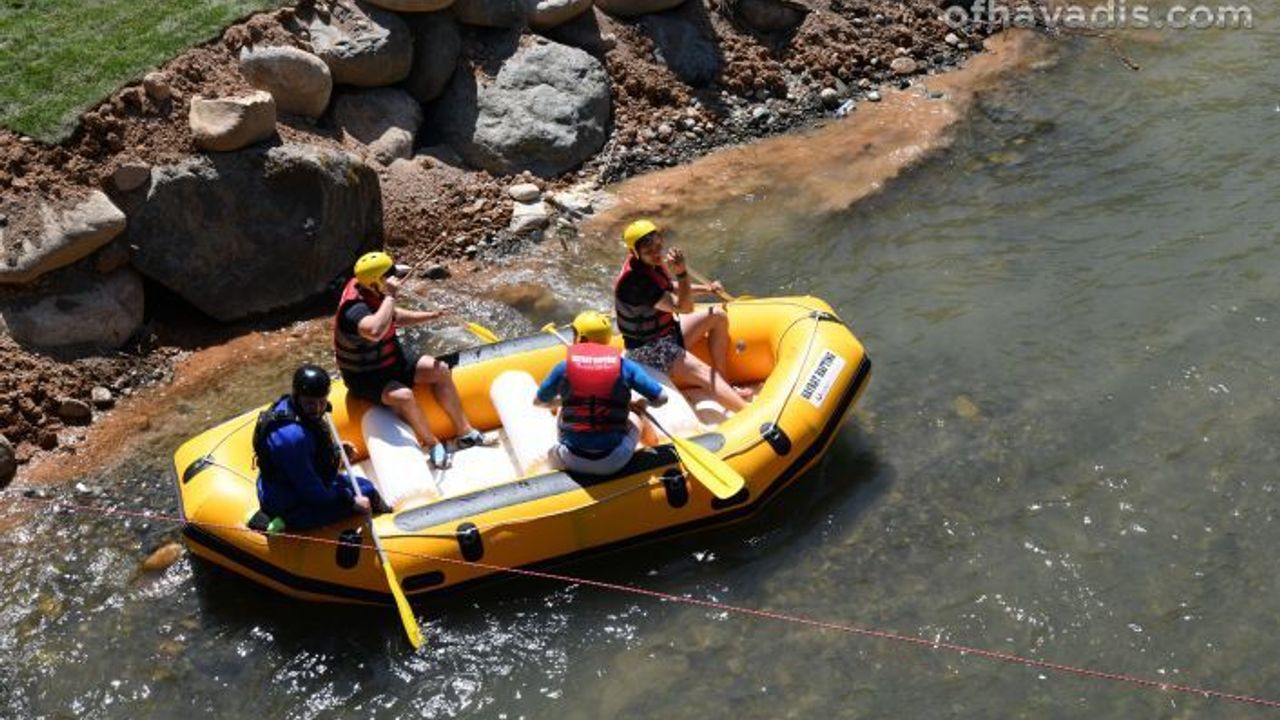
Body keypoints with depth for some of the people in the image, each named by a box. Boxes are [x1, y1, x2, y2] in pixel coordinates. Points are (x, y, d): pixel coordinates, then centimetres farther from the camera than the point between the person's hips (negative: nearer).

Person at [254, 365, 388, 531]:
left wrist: (336, 451, 1)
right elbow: (311, 491, -27)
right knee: (366, 493, -10)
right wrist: (351, 501, -20)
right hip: (292, 510, -10)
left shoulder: (285, 405, -3)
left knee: (364, 485, 18)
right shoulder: (293, 436, -34)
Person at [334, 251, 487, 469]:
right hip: (365, 376, -9)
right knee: (402, 396, -34)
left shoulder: (373, 295, -4)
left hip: (391, 358, 9)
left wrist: (428, 316, 1)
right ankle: (433, 446, -12)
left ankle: (464, 431, 9)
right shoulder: (354, 309, -32)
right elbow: (375, 331, -54)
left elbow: (394, 316, 16)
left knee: (440, 371, 2)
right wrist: (390, 296, -42)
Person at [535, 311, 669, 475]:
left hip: (573, 462, 1)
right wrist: (640, 405, 22)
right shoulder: (624, 366, -3)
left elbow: (540, 402, 16)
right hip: (614, 463, -1)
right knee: (635, 419, 31)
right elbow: (661, 398, -1)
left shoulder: (564, 367, -1)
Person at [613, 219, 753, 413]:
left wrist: (704, 288, 16)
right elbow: (684, 308, -30)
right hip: (648, 350, -10)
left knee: (719, 316, 6)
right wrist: (682, 273, -43)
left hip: (668, 330, 10)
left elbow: (670, 287, 24)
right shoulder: (635, 281, -30)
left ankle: (725, 386, 6)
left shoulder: (653, 264, -1)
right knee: (706, 375, -24)